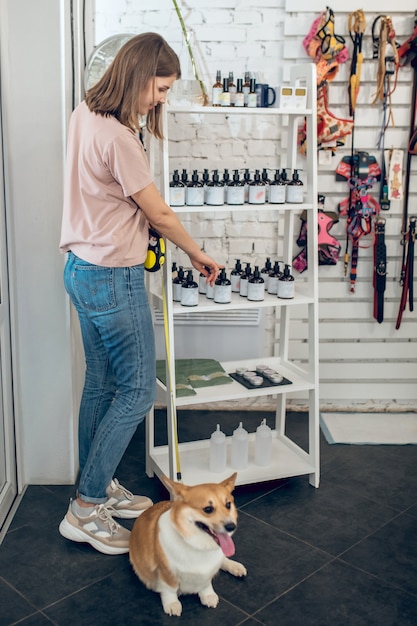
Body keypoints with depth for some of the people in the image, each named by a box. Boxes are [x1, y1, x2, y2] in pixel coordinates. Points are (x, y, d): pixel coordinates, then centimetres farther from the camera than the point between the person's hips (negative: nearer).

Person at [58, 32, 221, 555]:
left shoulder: (84, 114, 8)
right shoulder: (117, 138, -22)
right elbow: (160, 215, -12)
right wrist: (198, 256, 2)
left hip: (82, 269, 10)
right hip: (113, 279, -10)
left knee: (101, 383, 17)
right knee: (137, 389, 1)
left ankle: (99, 488, 31)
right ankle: (85, 510, 10)